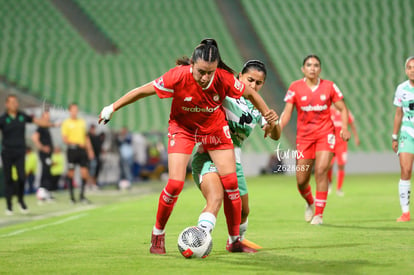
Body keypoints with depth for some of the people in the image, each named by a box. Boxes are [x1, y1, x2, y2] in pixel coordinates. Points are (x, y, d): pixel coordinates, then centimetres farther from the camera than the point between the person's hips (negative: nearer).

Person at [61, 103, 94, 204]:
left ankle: (82, 195, 9)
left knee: (85, 172, -2)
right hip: (72, 150, -4)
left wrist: (90, 150, 15)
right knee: (71, 173, 0)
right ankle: (72, 196, 10)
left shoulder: (82, 122, 15)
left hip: (82, 149, 4)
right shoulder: (66, 123, 0)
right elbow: (65, 139, -5)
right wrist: (73, 143, -21)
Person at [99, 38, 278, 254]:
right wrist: (112, 108, -11)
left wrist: (267, 115, 0)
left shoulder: (224, 79, -28)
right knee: (175, 184, -14)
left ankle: (235, 240, 11)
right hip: (183, 128, -2)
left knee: (231, 183, -5)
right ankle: (157, 235, 10)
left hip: (215, 128, 2)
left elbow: (250, 93, -7)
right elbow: (143, 91, -19)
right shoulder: (178, 77, -32)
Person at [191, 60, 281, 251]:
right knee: (216, 199, -34)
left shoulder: (257, 108, 13)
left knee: (243, 210, 21)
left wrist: (273, 124, -16)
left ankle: (237, 239, 50)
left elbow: (275, 136, 6)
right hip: (209, 155, -7)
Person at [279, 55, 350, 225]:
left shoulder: (329, 86, 1)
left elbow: (343, 109, 7)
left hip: (325, 134, -1)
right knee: (301, 180, 0)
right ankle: (310, 203, 34)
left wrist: (345, 128, -9)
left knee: (321, 170, -19)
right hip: (304, 136, 1)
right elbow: (287, 112, -1)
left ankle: (319, 214, -11)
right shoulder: (295, 87, 0)